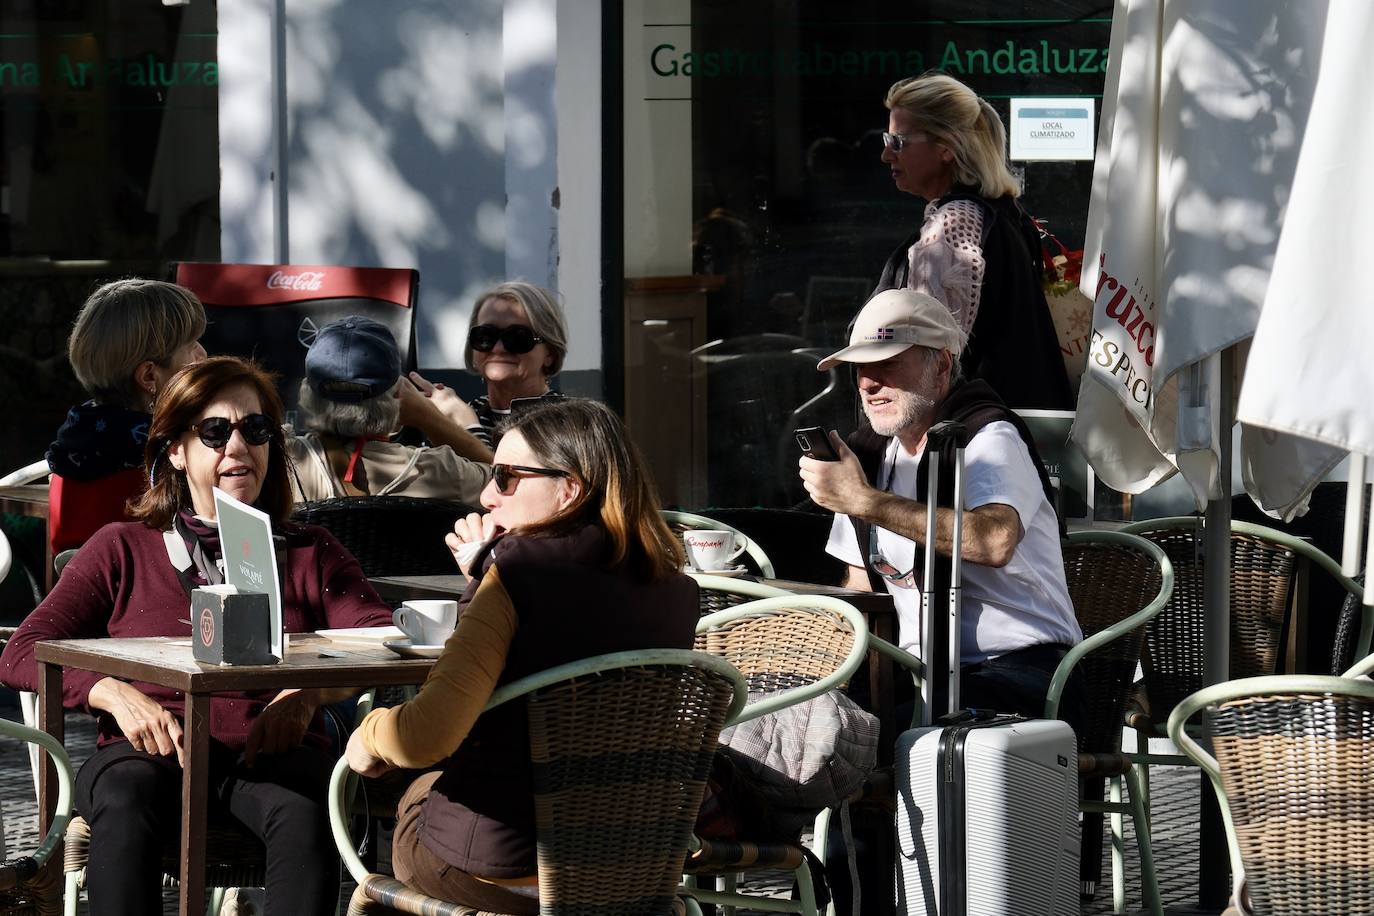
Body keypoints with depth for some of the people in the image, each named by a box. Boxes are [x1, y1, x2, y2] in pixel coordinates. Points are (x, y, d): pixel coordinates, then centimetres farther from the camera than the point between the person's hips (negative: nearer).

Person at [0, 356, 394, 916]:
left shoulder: (311, 554, 20)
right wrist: (116, 694, -13)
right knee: (126, 801, -36)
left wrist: (312, 693, -18)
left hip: (273, 756, 0)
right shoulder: (122, 550, 18)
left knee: (303, 809, -35)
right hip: (147, 753, 0)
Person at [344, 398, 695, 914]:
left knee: (417, 795, 33)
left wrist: (370, 734, -8)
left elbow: (426, 735, -30)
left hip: (493, 866, -5)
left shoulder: (518, 573, -21)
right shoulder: (676, 593, -3)